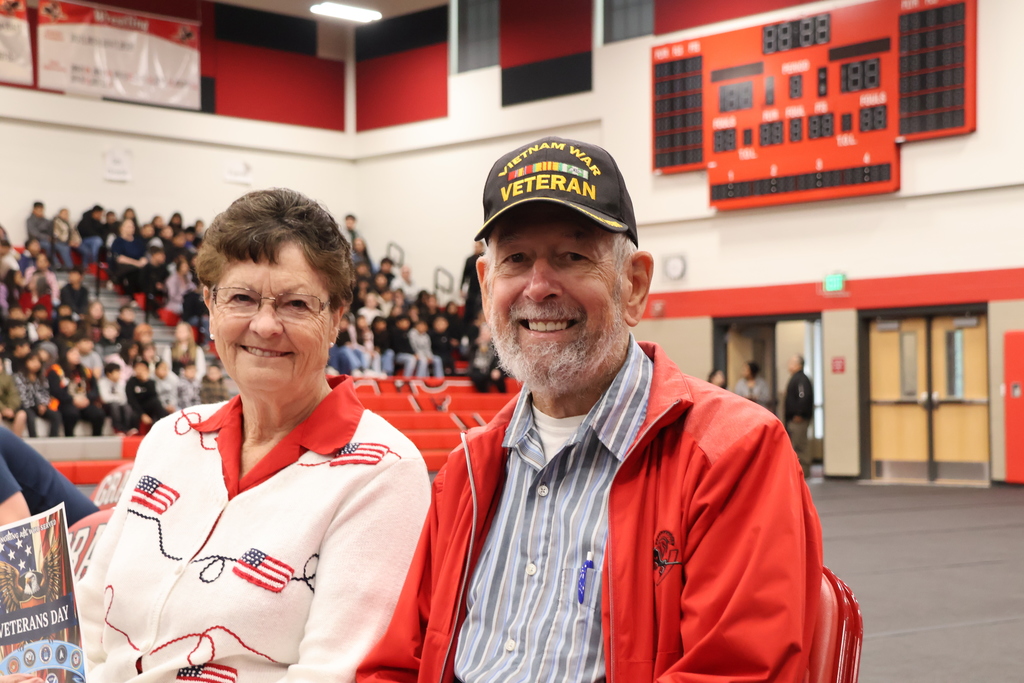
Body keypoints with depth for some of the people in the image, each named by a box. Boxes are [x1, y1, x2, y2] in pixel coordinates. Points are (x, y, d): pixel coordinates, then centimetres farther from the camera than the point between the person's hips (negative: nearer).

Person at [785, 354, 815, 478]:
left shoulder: (801, 379, -15)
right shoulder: (794, 378, 18)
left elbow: (804, 397, -25)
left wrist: (799, 414, -24)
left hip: (799, 419, -11)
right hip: (792, 419, 11)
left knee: (800, 444, -8)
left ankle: (804, 471, -5)